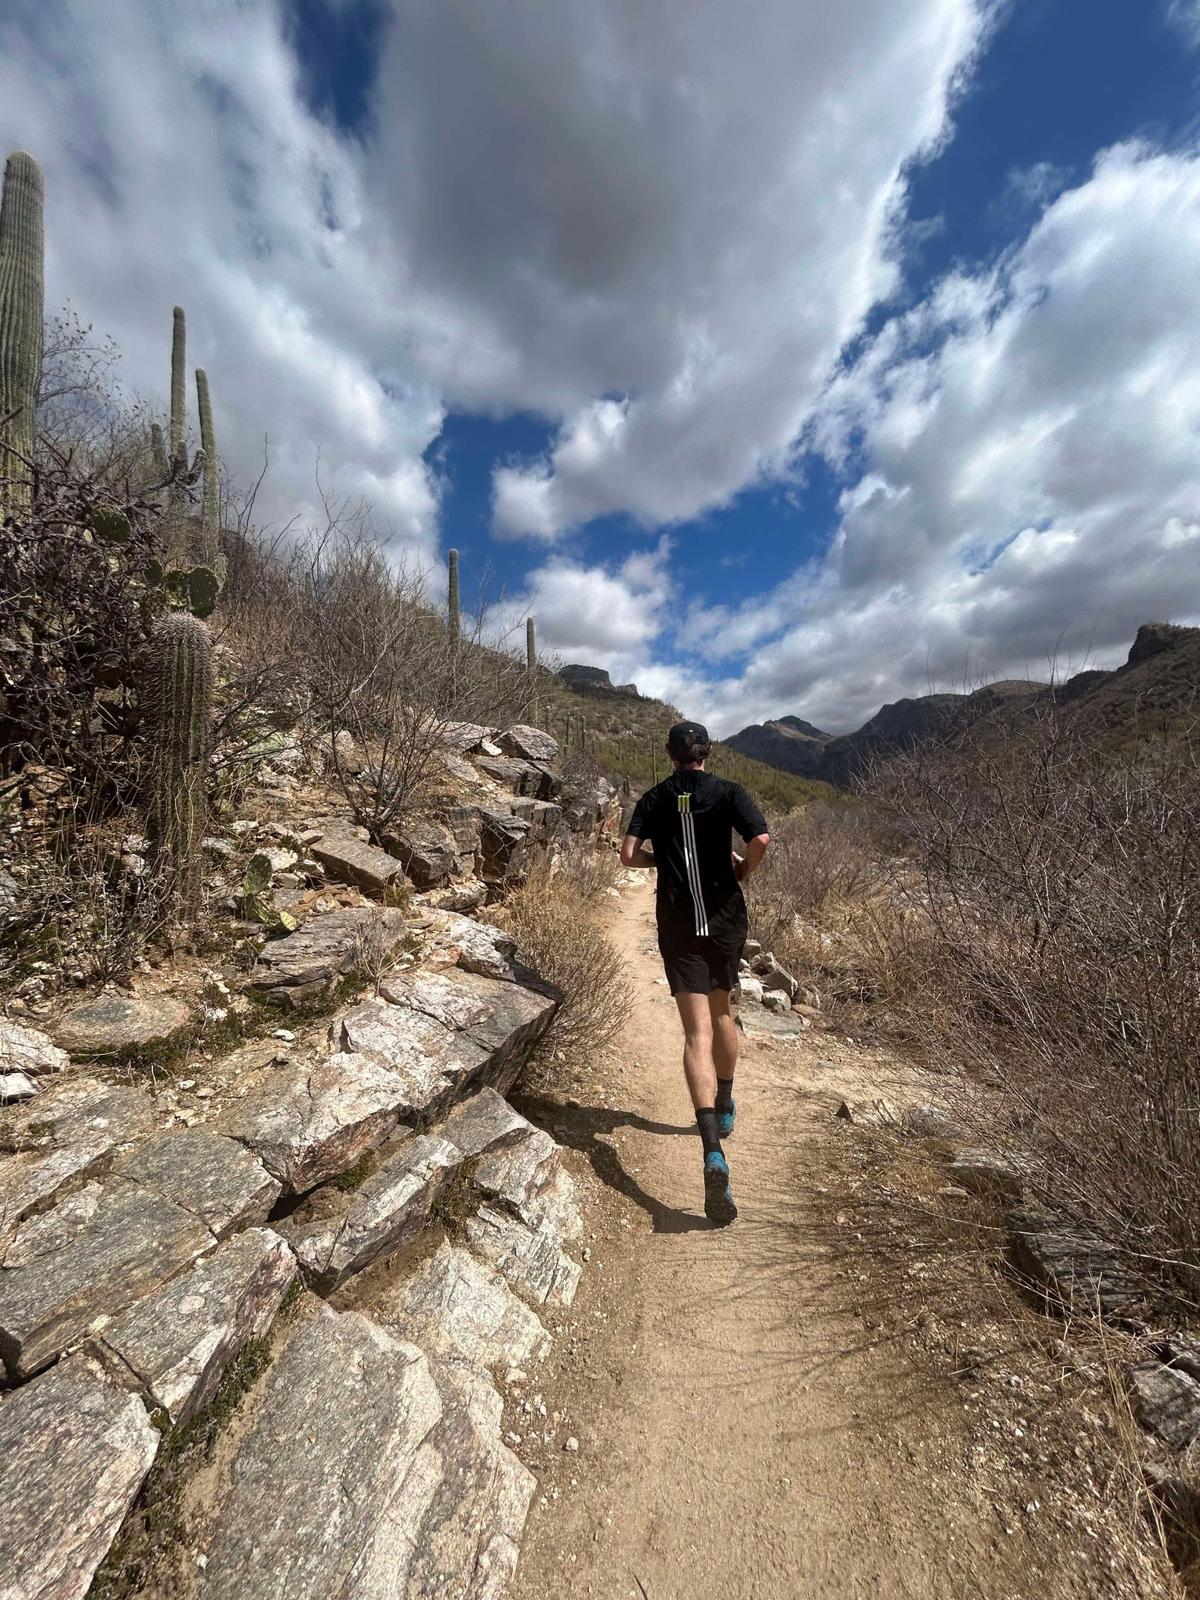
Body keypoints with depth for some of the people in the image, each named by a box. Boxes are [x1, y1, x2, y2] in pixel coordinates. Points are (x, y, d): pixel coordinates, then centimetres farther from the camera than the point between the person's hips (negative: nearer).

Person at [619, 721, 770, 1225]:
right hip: (726, 917, 1)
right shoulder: (728, 792, -3)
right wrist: (744, 869, 1)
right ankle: (724, 1109, 42)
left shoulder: (654, 798, 2)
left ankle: (713, 1151, -14)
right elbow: (761, 839, -18)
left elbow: (628, 854, -7)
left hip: (678, 924, -1)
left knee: (697, 1033, -1)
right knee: (721, 1012, 23)